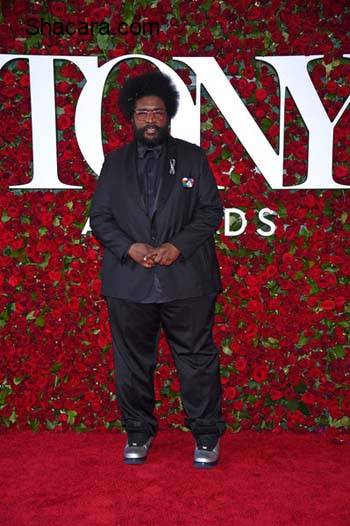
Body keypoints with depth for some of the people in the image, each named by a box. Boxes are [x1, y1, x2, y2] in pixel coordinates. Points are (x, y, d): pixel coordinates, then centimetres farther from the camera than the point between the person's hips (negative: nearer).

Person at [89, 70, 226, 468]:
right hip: (128, 282, 2)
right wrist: (129, 247, -10)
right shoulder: (114, 162, 12)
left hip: (186, 280, -1)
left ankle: (206, 435, 22)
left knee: (197, 359, 6)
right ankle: (138, 433, 28)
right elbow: (99, 217, 8)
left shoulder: (192, 157, 8)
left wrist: (178, 246, -12)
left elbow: (211, 211, 3)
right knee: (132, 364, 10)